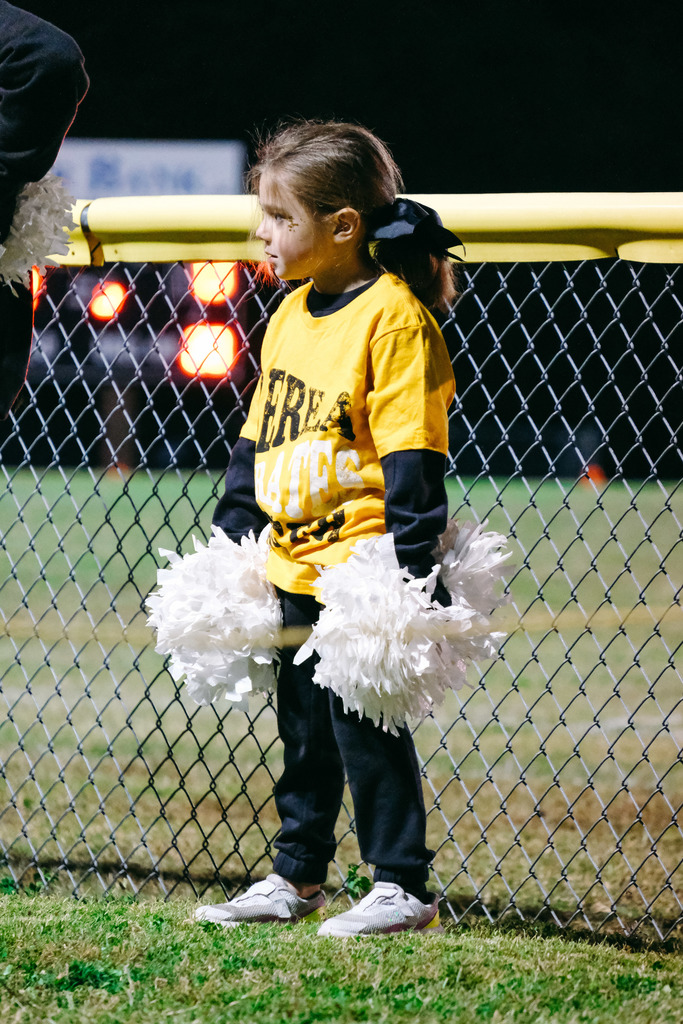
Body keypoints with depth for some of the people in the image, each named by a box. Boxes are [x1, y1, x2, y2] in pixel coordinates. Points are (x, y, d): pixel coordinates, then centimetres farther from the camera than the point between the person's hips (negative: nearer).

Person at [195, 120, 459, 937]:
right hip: (295, 563, 9)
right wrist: (234, 541, 15)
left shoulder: (392, 316, -14)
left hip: (362, 564, -9)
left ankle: (402, 886, 3)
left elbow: (413, 456, -17)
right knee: (303, 725, 16)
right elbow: (258, 437, 19)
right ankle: (295, 878, 26)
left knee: (364, 723, -5)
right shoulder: (290, 316, 11)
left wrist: (409, 566, -20)